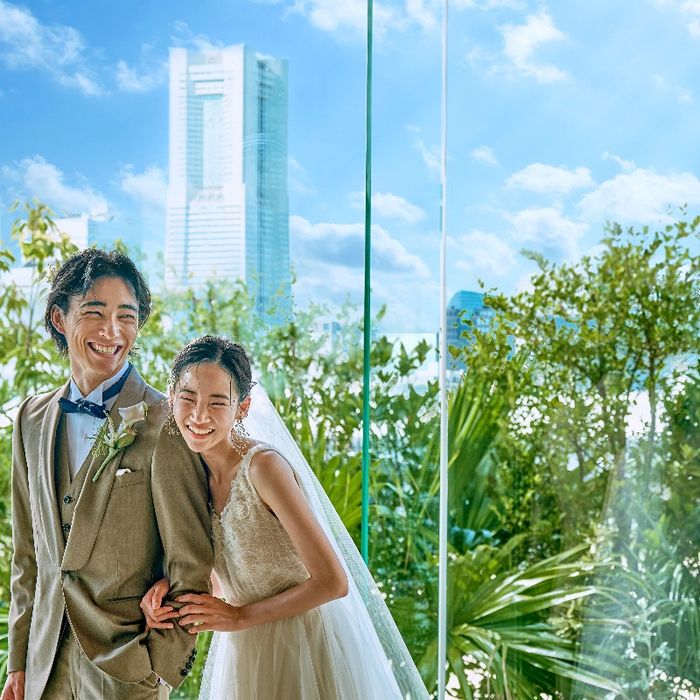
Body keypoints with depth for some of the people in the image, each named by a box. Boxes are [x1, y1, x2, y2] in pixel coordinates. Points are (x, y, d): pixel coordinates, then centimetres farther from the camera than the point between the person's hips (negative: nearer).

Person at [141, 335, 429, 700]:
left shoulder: (264, 464, -23)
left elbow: (333, 581, -24)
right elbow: (221, 577, 9)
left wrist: (240, 616, -16)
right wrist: (169, 586, -11)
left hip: (305, 646, -7)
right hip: (245, 652, 7)